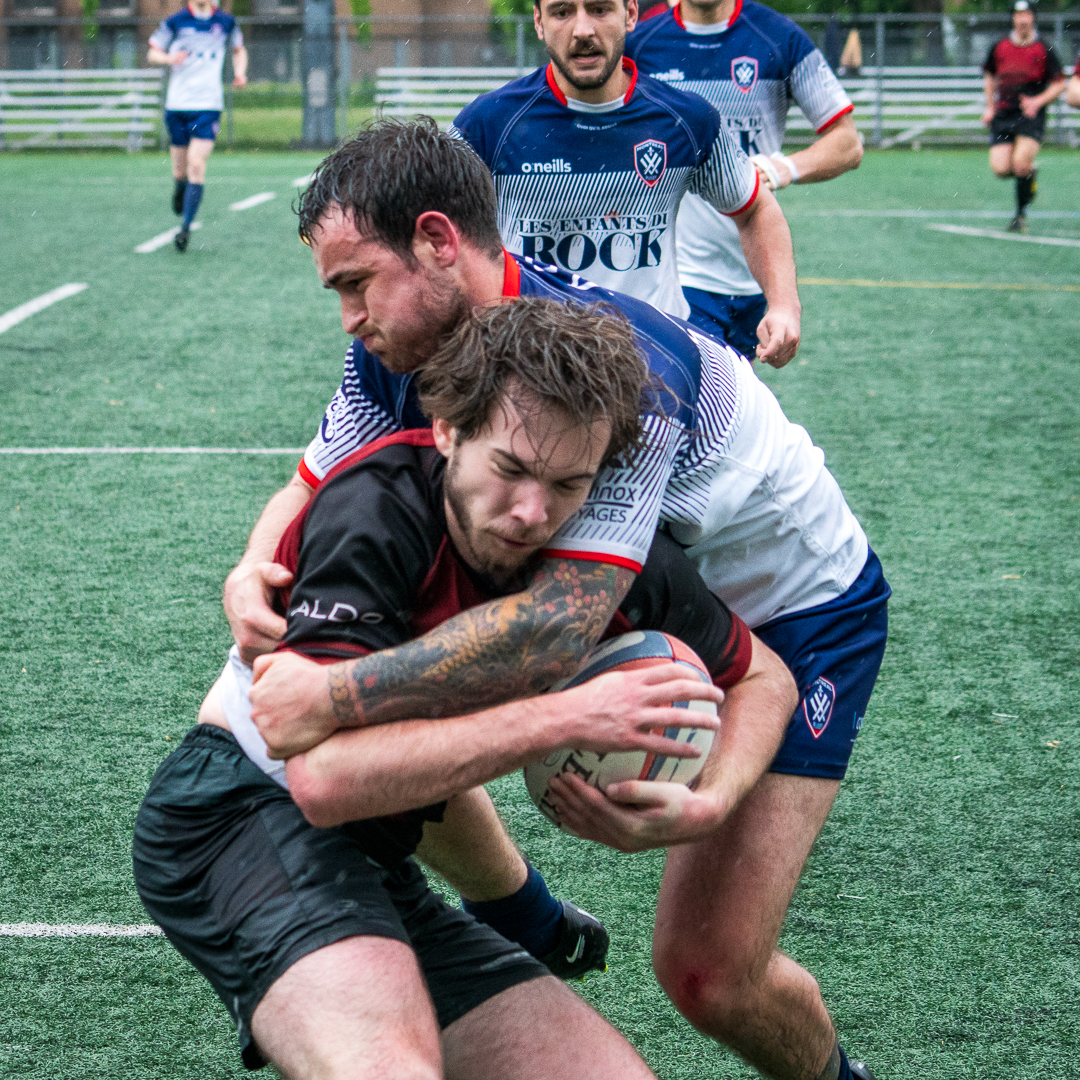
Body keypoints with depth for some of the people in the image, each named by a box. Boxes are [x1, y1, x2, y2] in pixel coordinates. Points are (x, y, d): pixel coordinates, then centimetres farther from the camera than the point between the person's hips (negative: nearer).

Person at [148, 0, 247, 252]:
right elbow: (152, 53, 9)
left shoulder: (226, 22, 5)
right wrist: (169, 58, -13)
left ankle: (186, 227, -13)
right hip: (177, 105, 1)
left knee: (196, 165, -15)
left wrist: (240, 72, 4)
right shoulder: (175, 22, 1)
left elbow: (239, 50, 24)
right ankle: (180, 190, 45)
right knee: (180, 171, 7)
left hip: (208, 106, -1)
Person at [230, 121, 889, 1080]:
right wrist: (251, 574, -25)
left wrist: (336, 698, -49)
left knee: (710, 973, -15)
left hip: (799, 614, -8)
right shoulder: (398, 351, -12)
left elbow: (558, 628, -47)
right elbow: (314, 488, -1)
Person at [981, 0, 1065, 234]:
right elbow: (989, 76, 25)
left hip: (1030, 114, -3)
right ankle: (1030, 172, 26)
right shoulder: (1000, 48, 9)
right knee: (1000, 168, -11)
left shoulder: (1044, 50, 0)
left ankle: (1021, 214, -1)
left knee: (1021, 163, -22)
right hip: (1003, 115, 3)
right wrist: (990, 107, 15)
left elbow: (1059, 84, 4)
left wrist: (1038, 101, -12)